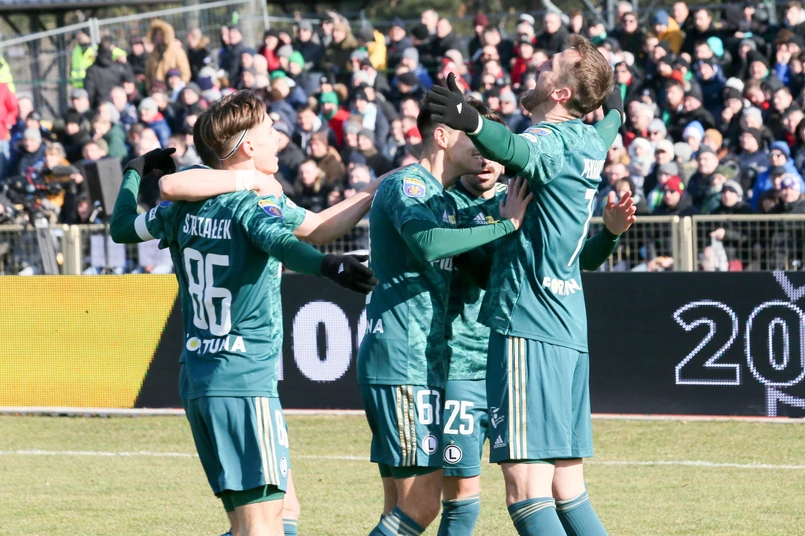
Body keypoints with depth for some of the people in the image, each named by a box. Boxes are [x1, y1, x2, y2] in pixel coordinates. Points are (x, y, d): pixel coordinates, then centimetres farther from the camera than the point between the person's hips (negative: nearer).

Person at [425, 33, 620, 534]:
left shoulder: (551, 140, -10)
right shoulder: (591, 141, 15)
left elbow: (520, 152, -36)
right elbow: (611, 122, 41)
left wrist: (474, 124, -55)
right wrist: (614, 106, 63)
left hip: (528, 329, -9)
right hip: (571, 329, 9)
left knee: (527, 491, -13)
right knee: (567, 492, 11)